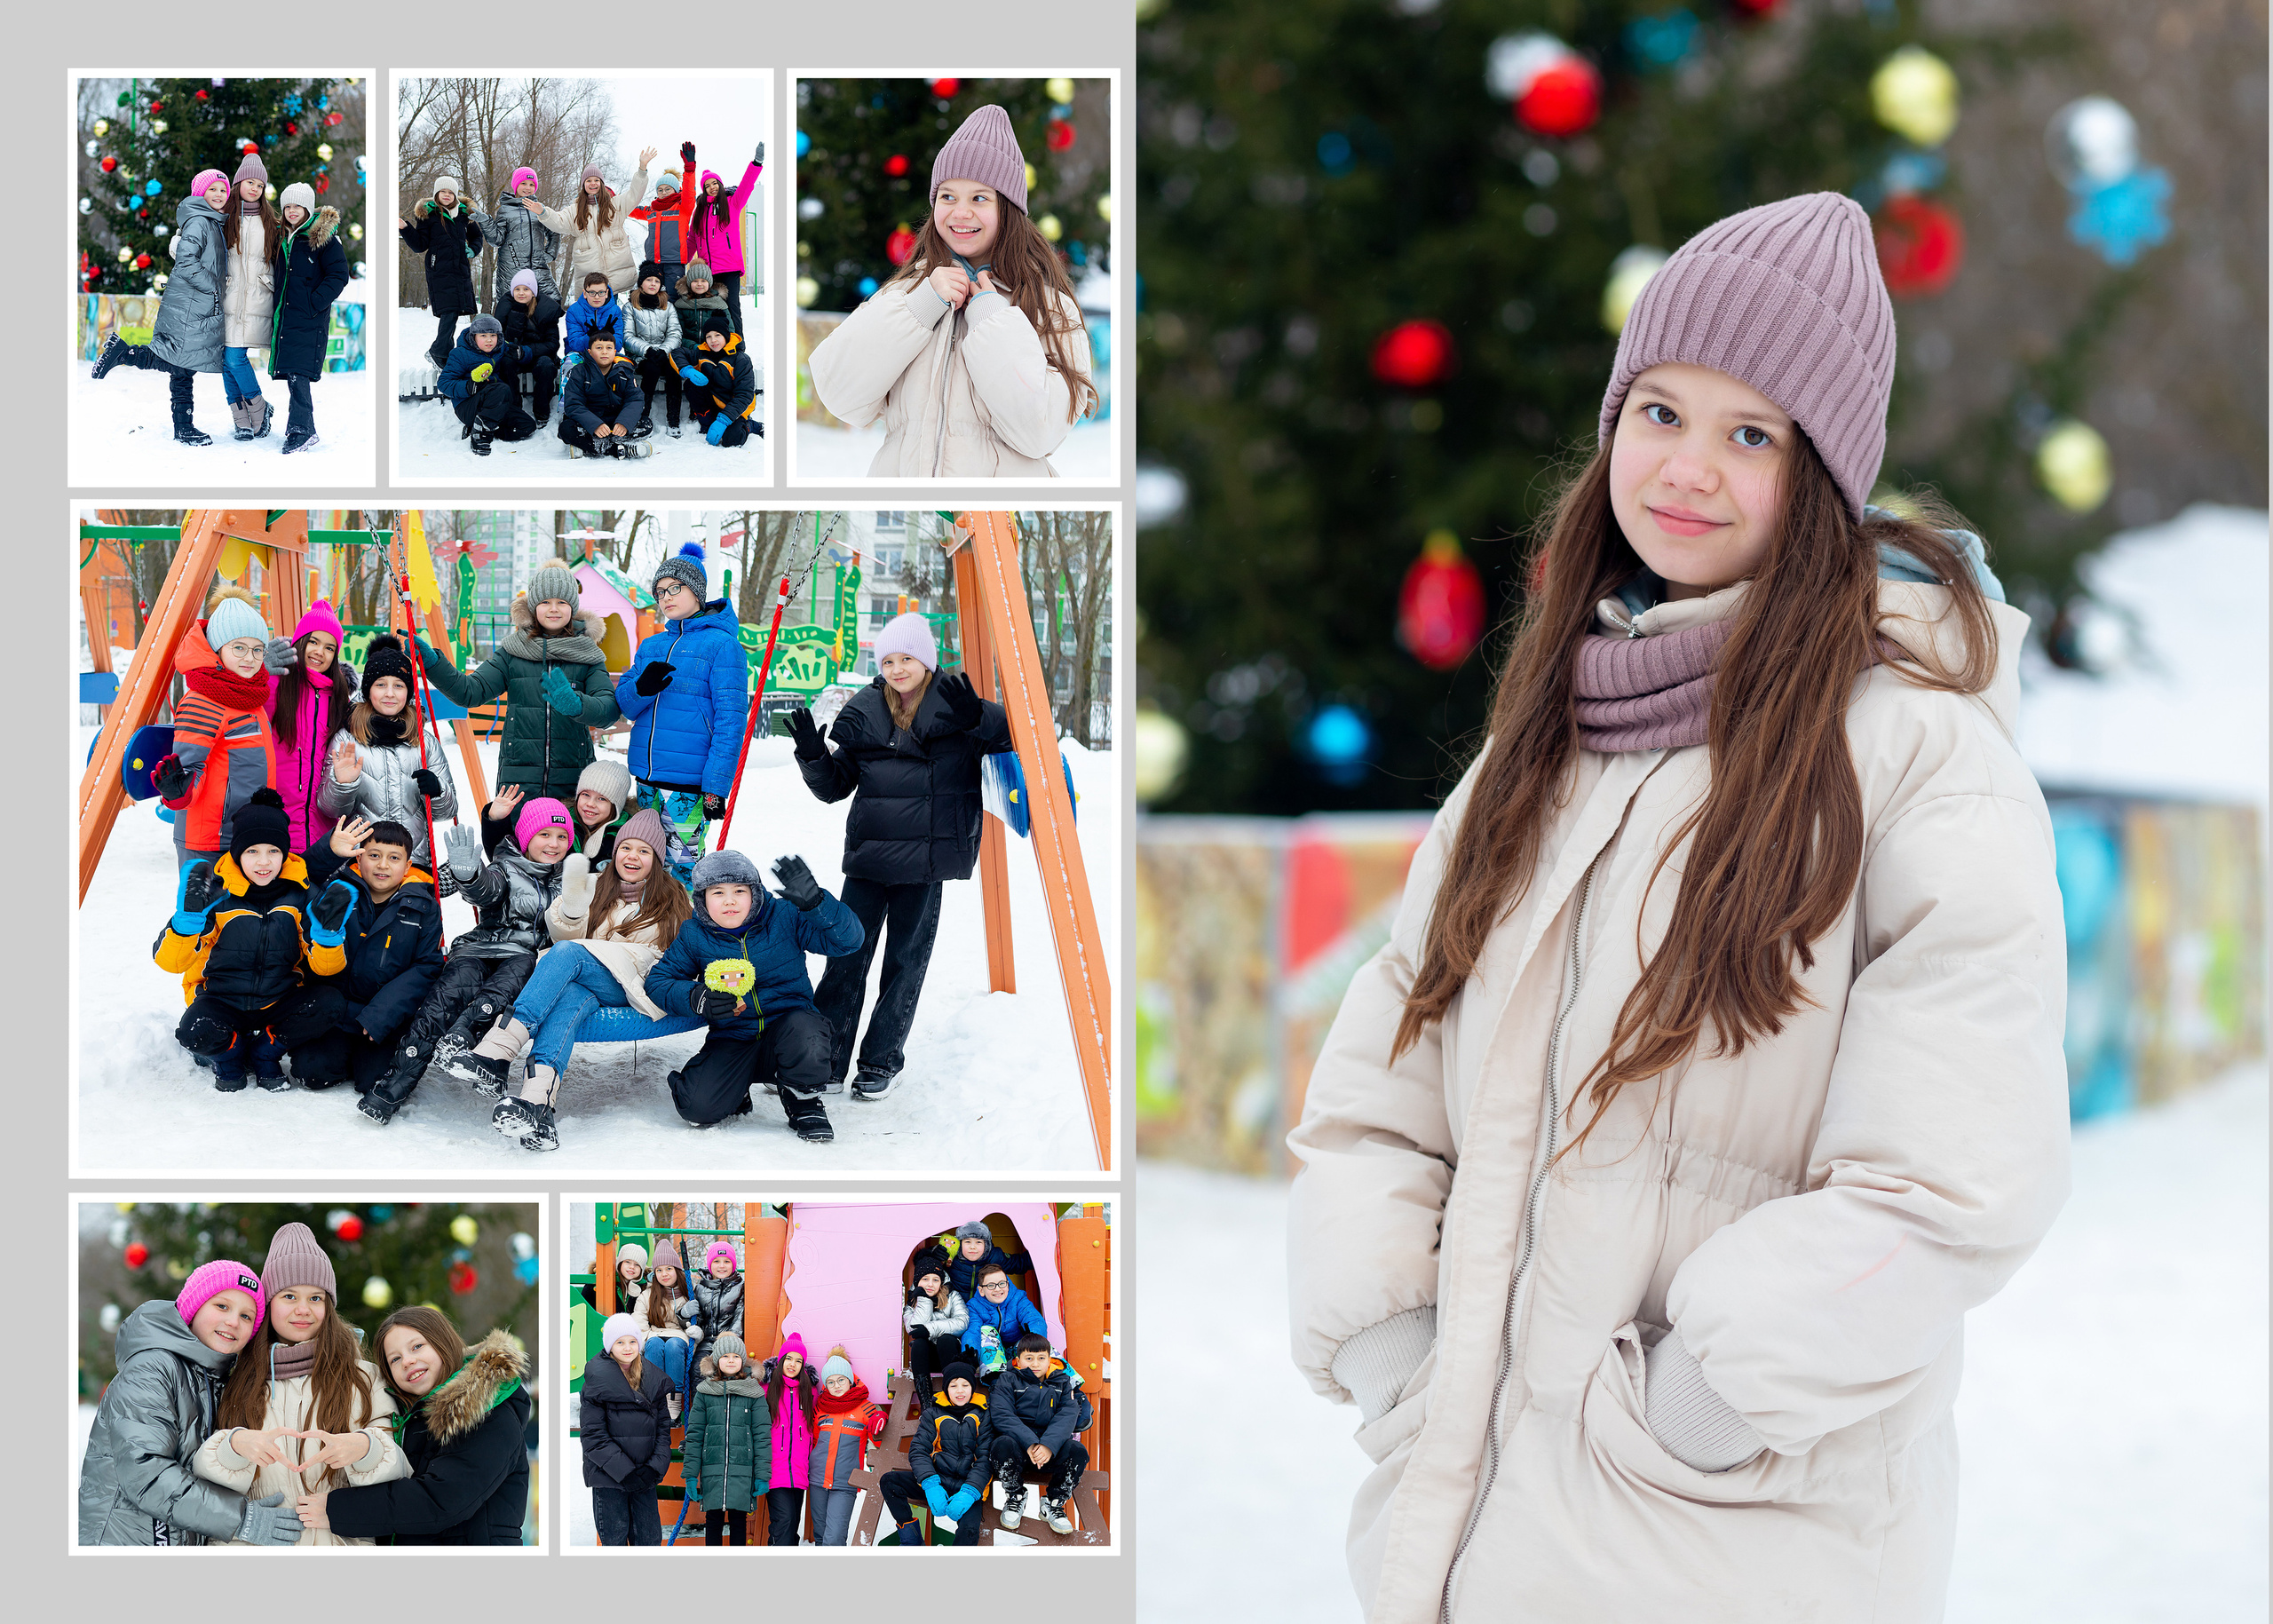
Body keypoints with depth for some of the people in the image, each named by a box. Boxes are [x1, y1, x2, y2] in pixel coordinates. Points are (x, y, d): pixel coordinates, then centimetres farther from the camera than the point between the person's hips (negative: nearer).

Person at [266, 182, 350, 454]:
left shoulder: (323, 237, -5)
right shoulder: (283, 238, 16)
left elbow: (339, 275, -9)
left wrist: (314, 304, -14)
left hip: (309, 319, -7)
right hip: (285, 316, 7)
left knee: (297, 373, -13)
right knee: (291, 373, 5)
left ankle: (302, 429, -9)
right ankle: (300, 427, 13)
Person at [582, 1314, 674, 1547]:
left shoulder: (653, 1379, 9)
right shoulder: (598, 1381, -6)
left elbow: (663, 1427, 10)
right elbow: (592, 1435, -10)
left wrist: (655, 1467, -6)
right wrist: (624, 1472, -15)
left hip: (645, 1476, 4)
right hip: (608, 1475, -4)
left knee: (650, 1539, 3)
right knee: (614, 1540, -1)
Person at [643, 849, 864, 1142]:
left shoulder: (784, 917, -7)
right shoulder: (694, 936, -1)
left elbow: (847, 939, -14)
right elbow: (658, 981, 5)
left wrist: (814, 901, -32)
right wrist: (696, 998, -17)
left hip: (785, 1021, -1)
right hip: (732, 1039, 1)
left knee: (804, 1032, -39)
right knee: (697, 1106, -23)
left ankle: (803, 1101, -5)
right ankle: (736, 1095, 17)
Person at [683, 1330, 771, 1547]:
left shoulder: (754, 1393, 5)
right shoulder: (705, 1392, 7)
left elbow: (762, 1435, 3)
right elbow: (695, 1434, 6)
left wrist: (763, 1474, -3)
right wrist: (691, 1473, 0)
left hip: (743, 1470, -1)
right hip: (712, 1470, 1)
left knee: (738, 1519, 2)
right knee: (714, 1520, 3)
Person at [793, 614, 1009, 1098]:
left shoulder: (955, 707, -1)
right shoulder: (862, 713, 9)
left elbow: (1012, 737, -11)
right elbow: (835, 785, 14)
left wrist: (977, 718, -27)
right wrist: (813, 755, -5)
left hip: (926, 858, -3)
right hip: (868, 856, 3)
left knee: (906, 959, 5)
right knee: (847, 954, 0)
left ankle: (883, 1060, 15)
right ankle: (825, 1061, 5)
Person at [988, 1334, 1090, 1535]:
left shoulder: (1061, 1383, 16)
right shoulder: (1009, 1380, 8)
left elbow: (1067, 1417, -1)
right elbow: (1001, 1415, -8)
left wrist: (1049, 1445, -23)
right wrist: (1029, 1443, -24)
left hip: (1051, 1446, 2)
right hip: (1017, 1441, -2)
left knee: (1077, 1451, -28)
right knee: (1003, 1444, -37)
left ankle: (1053, 1503, -5)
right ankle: (1015, 1497, -7)